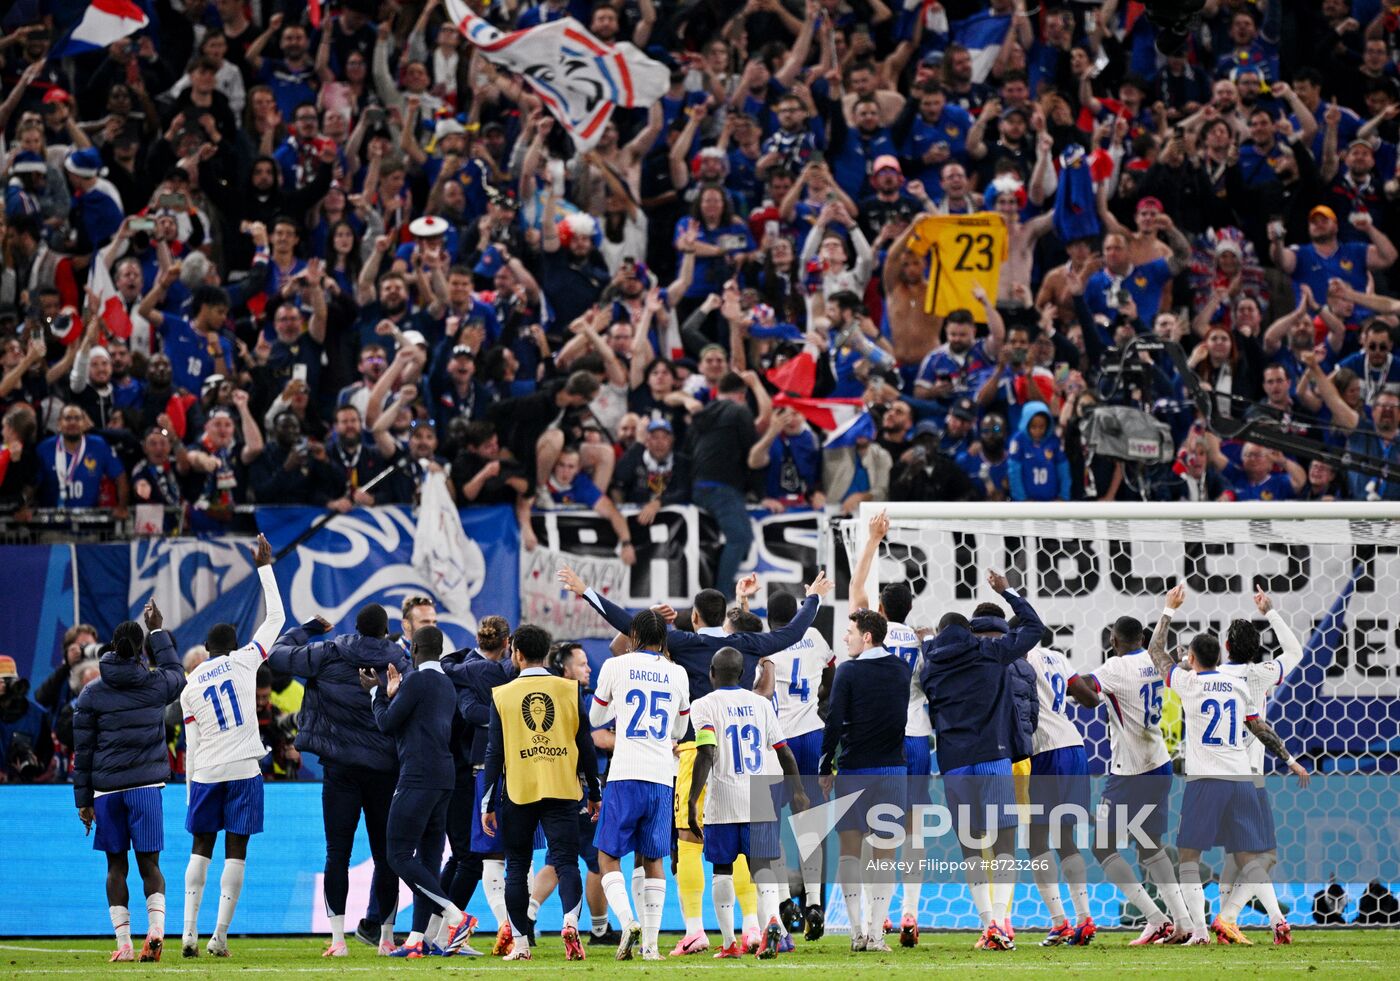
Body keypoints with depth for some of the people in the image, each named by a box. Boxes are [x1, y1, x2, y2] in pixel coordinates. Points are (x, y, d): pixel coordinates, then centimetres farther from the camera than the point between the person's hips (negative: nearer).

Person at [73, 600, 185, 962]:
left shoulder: (91, 694, -1)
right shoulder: (155, 684, -1)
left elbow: (82, 751, 2)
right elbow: (177, 674, 26)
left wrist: (83, 799, 8)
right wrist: (159, 631, 31)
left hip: (107, 788, 0)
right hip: (147, 783, 0)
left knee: (116, 866, 8)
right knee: (149, 863, 5)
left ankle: (124, 944, 4)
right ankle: (156, 926, -19)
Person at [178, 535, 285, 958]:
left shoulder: (189, 686, 6)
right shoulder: (243, 662, 0)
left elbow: (192, 744, 5)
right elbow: (275, 618, 7)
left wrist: (190, 786, 12)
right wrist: (265, 567, 13)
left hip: (205, 773, 2)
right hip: (244, 770, -2)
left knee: (201, 848, 12)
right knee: (236, 851, 2)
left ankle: (189, 931, 1)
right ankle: (219, 937, -3)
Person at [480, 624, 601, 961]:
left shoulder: (502, 695, 0)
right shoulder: (570, 690, 3)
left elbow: (494, 752, 0)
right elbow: (586, 746, 4)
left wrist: (488, 805, 5)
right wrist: (594, 794, 13)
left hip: (518, 793, 0)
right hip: (562, 792, 0)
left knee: (517, 868, 10)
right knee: (566, 861, -1)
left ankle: (521, 943, 10)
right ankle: (571, 920, -27)